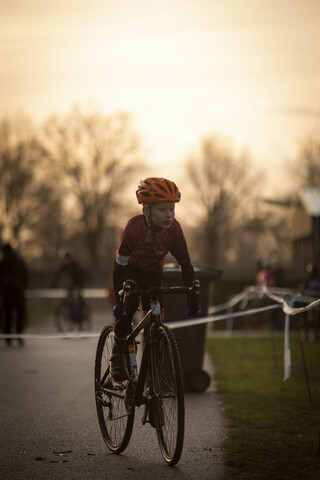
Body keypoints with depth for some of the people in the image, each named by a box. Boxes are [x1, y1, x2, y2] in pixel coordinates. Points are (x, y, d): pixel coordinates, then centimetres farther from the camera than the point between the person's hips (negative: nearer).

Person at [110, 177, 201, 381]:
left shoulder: (174, 229, -23)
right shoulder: (134, 228, -32)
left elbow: (185, 264, -16)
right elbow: (120, 264, -29)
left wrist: (193, 297, -19)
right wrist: (119, 300, -34)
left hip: (153, 274, 3)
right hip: (129, 272, -3)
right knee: (128, 306, -26)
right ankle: (118, 353, -3)